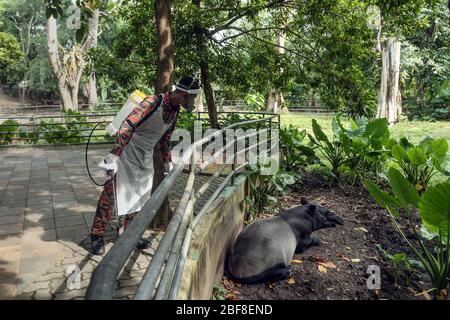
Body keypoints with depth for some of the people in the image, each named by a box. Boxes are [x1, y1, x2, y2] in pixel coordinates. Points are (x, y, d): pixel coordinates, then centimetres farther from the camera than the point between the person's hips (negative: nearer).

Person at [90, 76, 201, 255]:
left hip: (146, 158, 8)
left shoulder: (175, 110, 2)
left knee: (140, 196, 11)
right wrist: (114, 156, -37)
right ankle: (97, 235, 12)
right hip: (128, 152, -8)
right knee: (112, 192, -2)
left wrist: (168, 163, 18)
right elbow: (128, 126, -32)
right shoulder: (153, 102, -24)